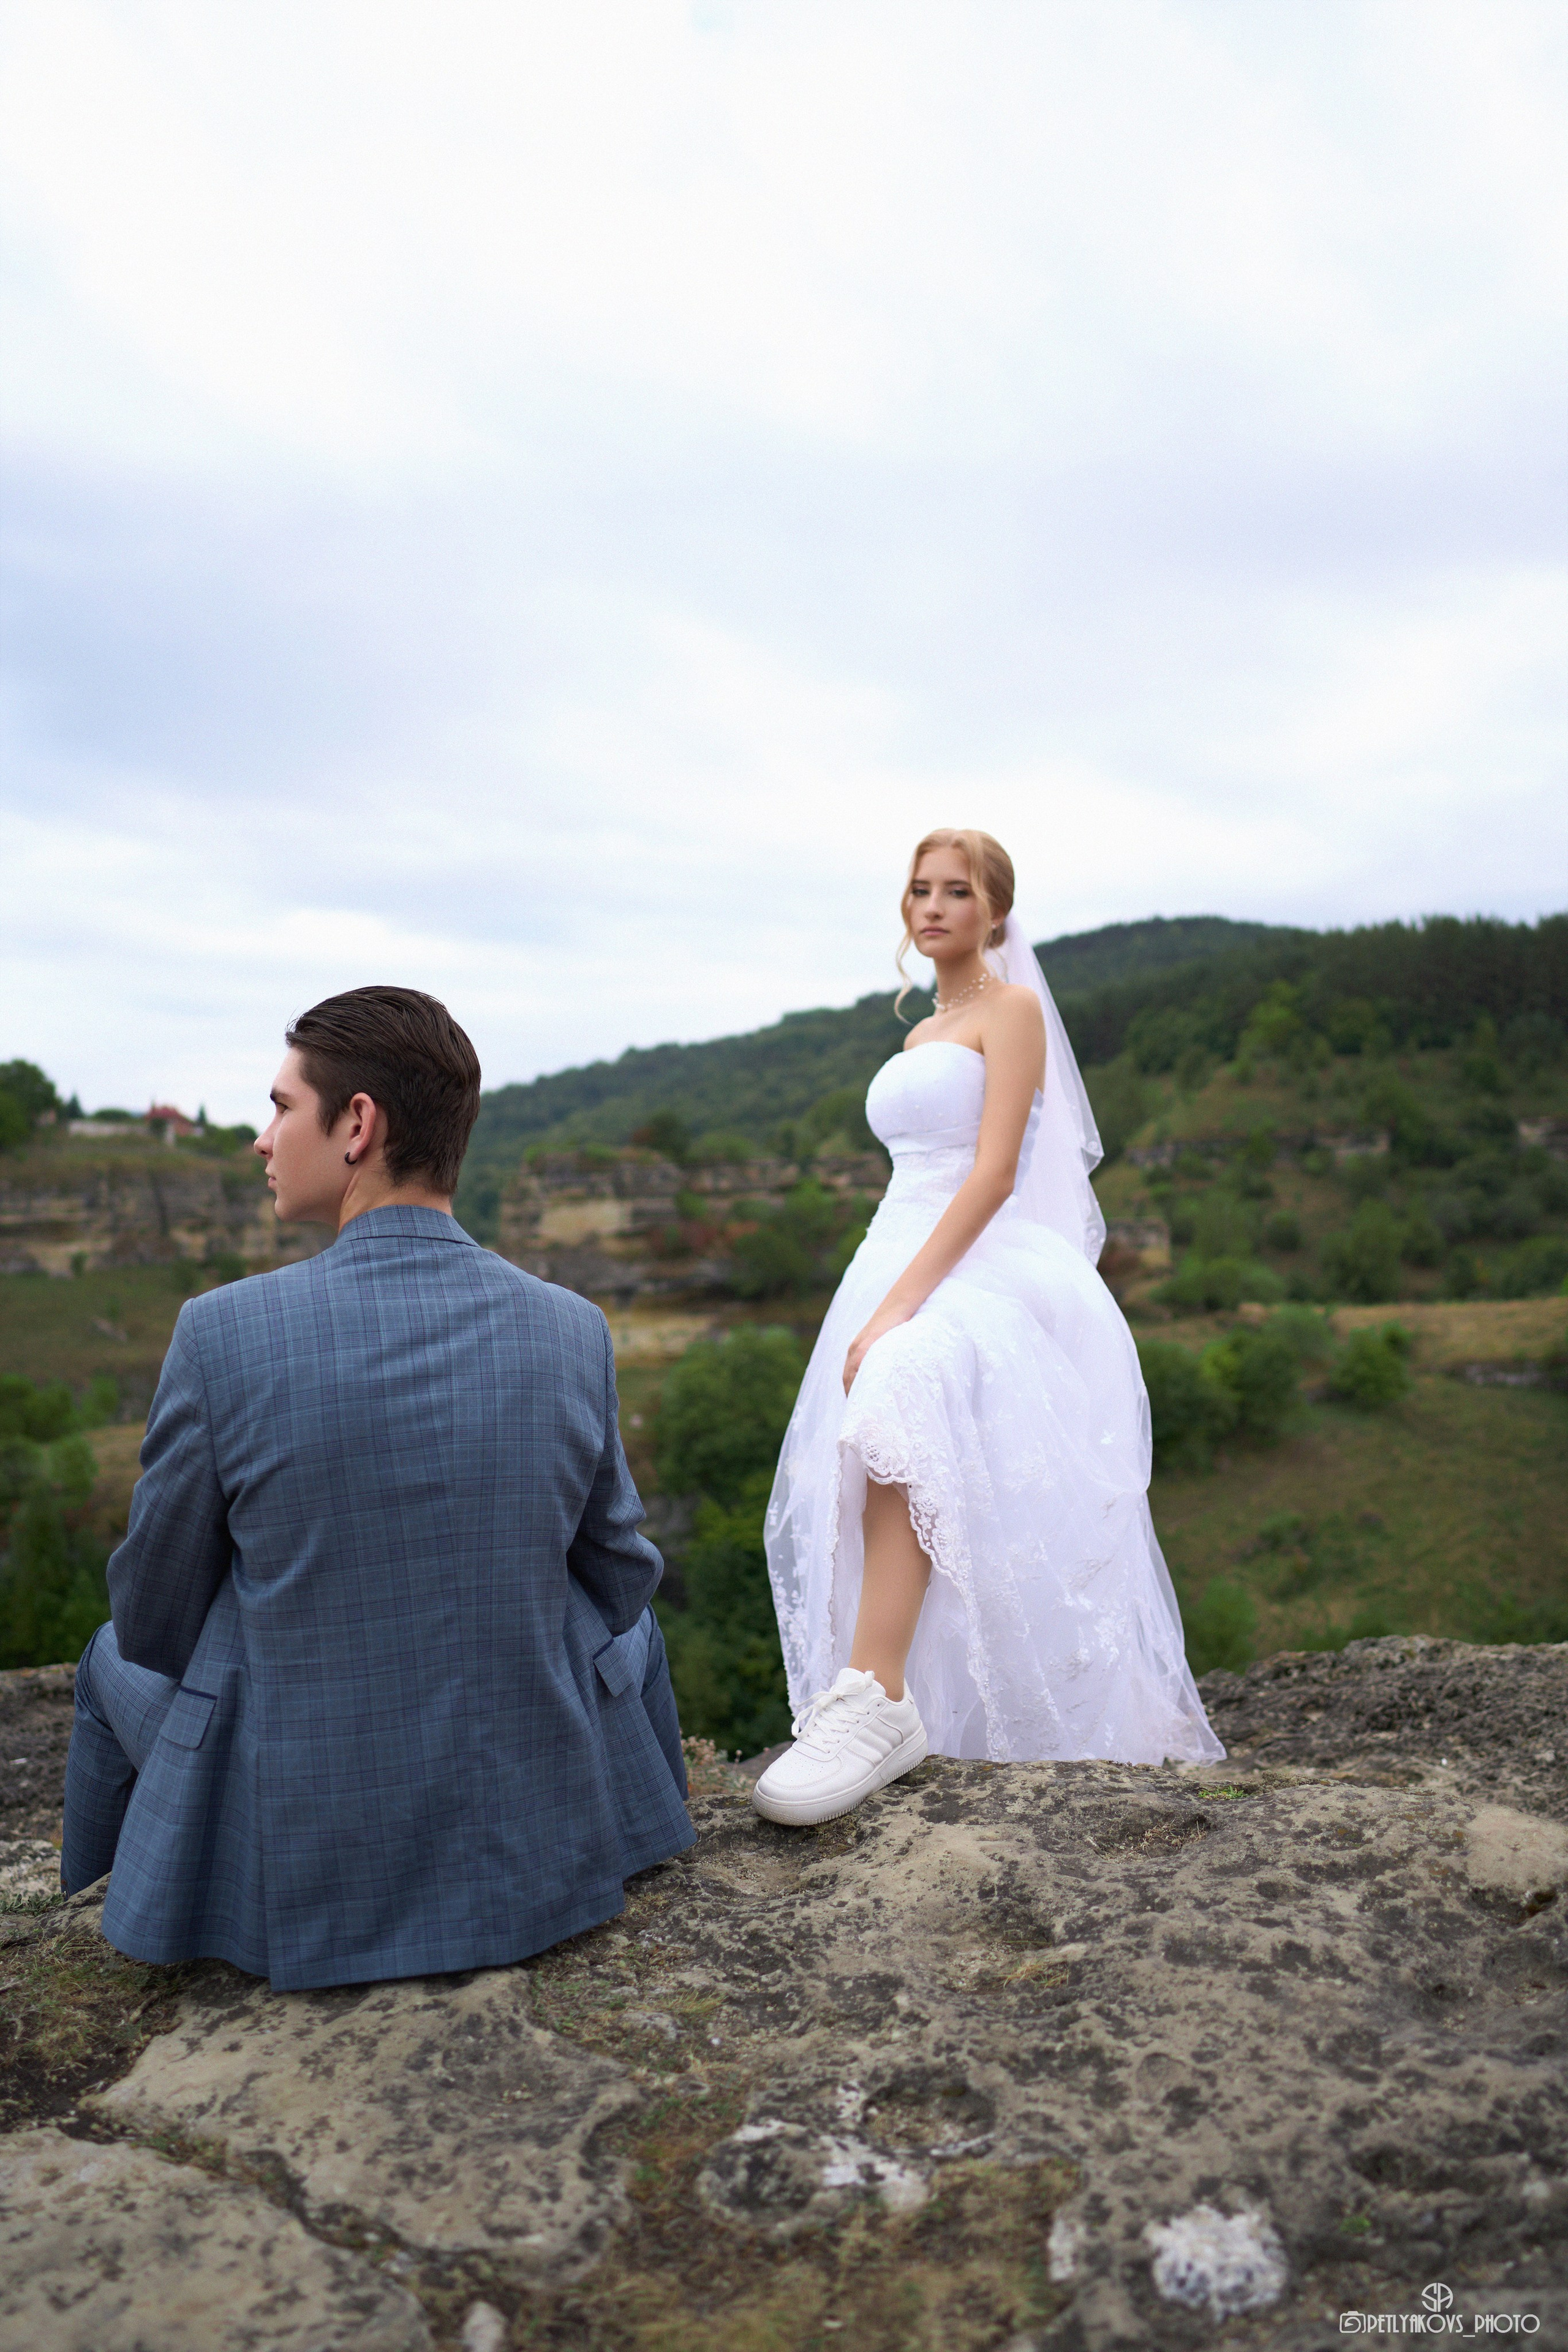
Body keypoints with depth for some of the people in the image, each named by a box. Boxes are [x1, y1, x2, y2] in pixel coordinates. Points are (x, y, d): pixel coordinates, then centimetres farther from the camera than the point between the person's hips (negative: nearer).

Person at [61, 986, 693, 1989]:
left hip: (297, 1876, -1)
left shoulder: (222, 1330, -18)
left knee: (116, 1654, 28)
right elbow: (618, 1581, 2)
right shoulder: (576, 1331, -12)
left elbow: (159, 1614, -4)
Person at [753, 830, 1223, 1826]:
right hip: (904, 1266, 9)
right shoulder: (921, 1036, 25)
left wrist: (899, 1303, -22)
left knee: (900, 1408, -35)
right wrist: (884, 1301, 17)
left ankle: (875, 1703, -43)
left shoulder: (1011, 1011, 0)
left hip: (983, 1273, -9)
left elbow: (994, 1174, -13)